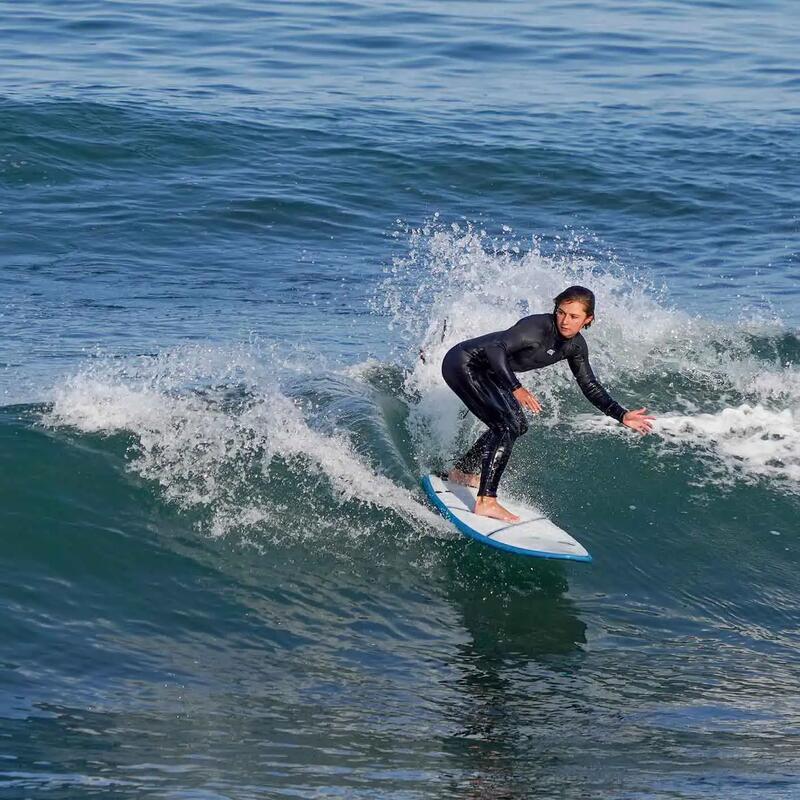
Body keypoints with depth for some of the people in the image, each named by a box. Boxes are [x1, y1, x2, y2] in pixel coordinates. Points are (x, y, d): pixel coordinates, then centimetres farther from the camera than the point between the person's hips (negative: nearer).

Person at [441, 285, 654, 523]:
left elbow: (589, 386, 10)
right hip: (462, 363, -9)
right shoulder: (538, 327, -28)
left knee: (516, 426, 20)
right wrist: (516, 389, -48)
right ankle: (486, 502, -22)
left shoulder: (575, 346, -2)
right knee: (508, 427, -20)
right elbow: (496, 348, -38)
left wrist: (622, 416, 1)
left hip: (484, 371, 9)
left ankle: (461, 472, 35)